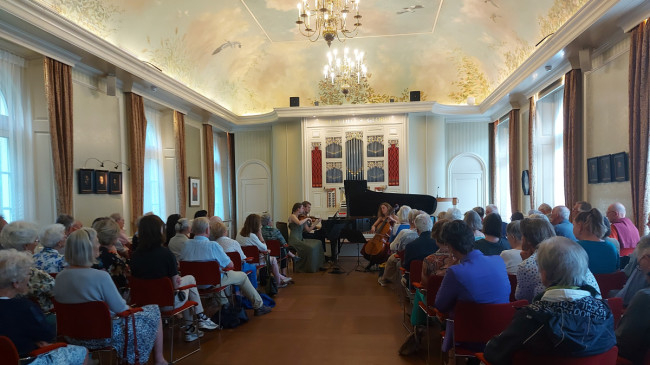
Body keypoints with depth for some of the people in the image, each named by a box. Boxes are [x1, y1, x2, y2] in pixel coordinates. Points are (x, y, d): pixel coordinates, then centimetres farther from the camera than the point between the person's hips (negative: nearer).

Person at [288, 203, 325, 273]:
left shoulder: (299, 217, 15)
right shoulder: (292, 216, -8)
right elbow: (299, 223, -31)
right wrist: (307, 218, -16)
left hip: (300, 239, 9)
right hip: (294, 240, -9)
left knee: (317, 243, 0)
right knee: (309, 248, -24)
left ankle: (316, 266, 1)